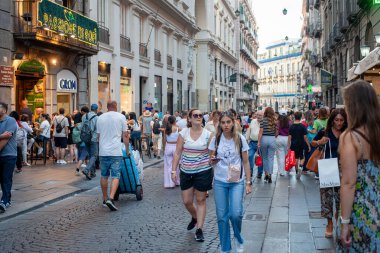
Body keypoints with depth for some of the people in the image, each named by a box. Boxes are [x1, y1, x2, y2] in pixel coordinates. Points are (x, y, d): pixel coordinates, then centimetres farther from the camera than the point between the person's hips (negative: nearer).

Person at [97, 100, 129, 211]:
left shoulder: (100, 118, 9)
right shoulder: (121, 117, 0)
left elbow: (98, 136, 15)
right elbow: (125, 135, 1)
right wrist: (127, 149, 11)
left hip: (103, 152, 4)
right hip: (116, 152, -3)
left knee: (104, 176, 14)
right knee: (115, 176, -4)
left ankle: (105, 199, 22)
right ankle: (110, 198, -19)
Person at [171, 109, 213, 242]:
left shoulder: (207, 134, -4)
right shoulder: (183, 133, -3)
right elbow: (177, 153, 0)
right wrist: (173, 170, -3)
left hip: (203, 171, -2)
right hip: (186, 172, 2)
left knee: (200, 200, 6)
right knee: (187, 201, 9)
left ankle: (199, 229, 16)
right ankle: (195, 217, 41)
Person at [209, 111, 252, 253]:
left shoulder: (240, 139, -3)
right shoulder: (215, 140, 0)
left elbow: (246, 162, 2)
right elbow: (211, 161, 9)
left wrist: (248, 182, -1)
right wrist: (213, 160, -15)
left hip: (237, 181, -1)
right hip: (220, 182, 2)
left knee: (236, 213, -12)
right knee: (222, 216, 4)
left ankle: (238, 238, 19)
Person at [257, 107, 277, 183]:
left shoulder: (263, 120, -5)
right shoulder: (275, 121, 2)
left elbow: (261, 132, -8)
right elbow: (276, 132, 5)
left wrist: (259, 142, -5)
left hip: (264, 139, -1)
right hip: (272, 139, 1)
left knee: (264, 157, 14)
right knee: (271, 158, 2)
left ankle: (266, 174, 20)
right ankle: (270, 175, -6)